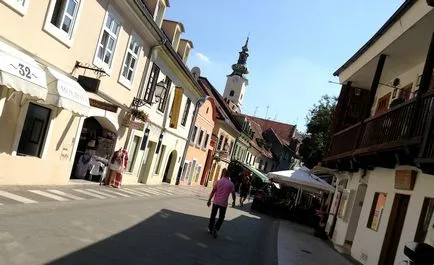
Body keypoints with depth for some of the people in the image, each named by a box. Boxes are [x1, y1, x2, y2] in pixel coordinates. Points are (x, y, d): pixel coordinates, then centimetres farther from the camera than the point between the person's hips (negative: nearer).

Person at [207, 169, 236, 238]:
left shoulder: (218, 182, -5)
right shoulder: (231, 184, -6)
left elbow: (213, 192, -6)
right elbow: (233, 194, -1)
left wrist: (209, 200, 2)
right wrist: (233, 202, 15)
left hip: (216, 202, 1)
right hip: (224, 203, -1)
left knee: (213, 216, 17)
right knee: (221, 218, 11)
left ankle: (210, 229, 27)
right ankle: (215, 229, -3)